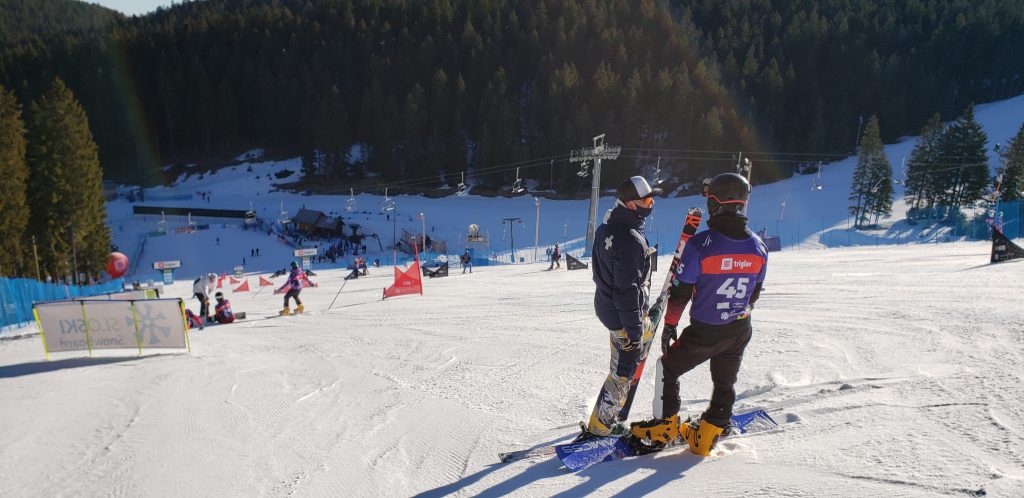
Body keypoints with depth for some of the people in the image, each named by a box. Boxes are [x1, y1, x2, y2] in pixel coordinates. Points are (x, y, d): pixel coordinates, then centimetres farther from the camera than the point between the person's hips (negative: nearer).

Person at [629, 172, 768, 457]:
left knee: (667, 368, 17)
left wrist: (669, 326, -2)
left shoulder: (700, 244, -23)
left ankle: (664, 427, 24)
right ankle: (706, 437, 30)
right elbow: (755, 292, 7)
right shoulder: (758, 247, -6)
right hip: (740, 332, 5)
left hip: (703, 332, -4)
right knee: (724, 383, 21)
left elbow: (680, 292, -15)